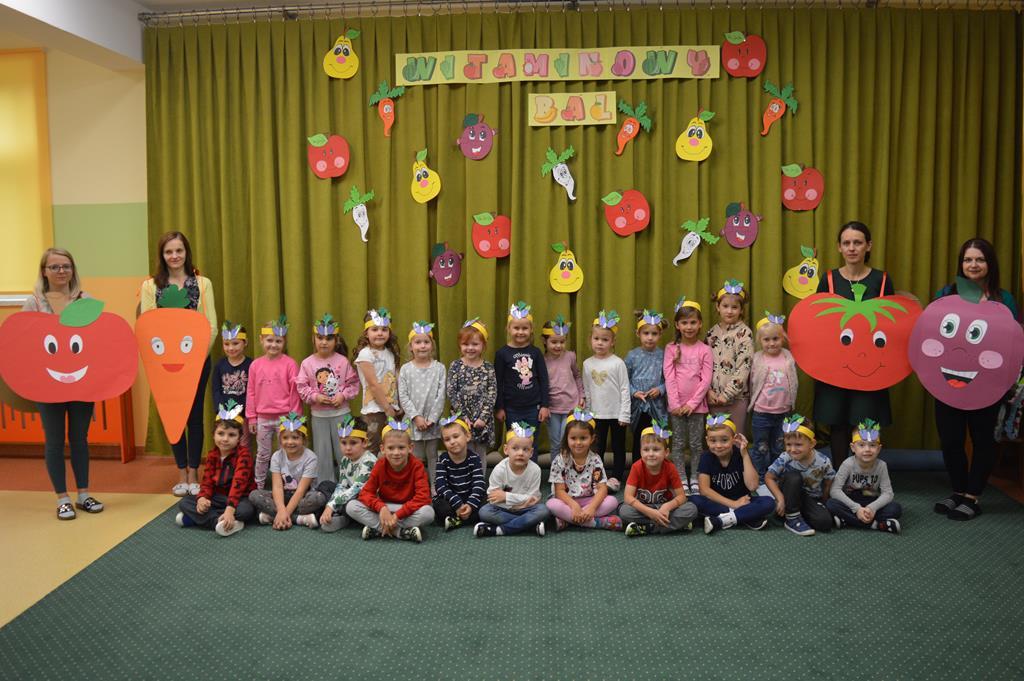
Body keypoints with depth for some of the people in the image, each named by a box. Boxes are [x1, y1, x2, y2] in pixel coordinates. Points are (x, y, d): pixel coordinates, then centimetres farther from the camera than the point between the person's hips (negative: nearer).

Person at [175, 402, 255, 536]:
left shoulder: (243, 454, -17)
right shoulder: (212, 455, 2)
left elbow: (238, 482, -28)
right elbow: (207, 481, 0)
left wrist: (230, 509, -40)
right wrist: (202, 498, -25)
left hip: (239, 498, -5)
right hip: (218, 497, 5)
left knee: (246, 510, -38)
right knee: (184, 502, -10)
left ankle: (196, 518, -23)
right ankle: (220, 522, -28)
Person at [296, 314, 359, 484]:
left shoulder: (342, 361, -4)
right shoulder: (307, 363, -4)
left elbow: (353, 383, -1)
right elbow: (302, 387, -2)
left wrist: (343, 395, -16)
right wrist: (315, 397, -16)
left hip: (341, 412, -1)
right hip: (318, 414, 1)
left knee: (344, 449, 6)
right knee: (322, 452, 10)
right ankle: (325, 485, 22)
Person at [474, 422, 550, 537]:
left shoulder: (535, 470, -15)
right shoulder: (499, 470, -16)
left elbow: (532, 497, -14)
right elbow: (493, 497, -19)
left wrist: (506, 496, -22)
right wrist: (523, 500, -26)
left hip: (525, 509, 0)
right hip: (503, 508, 0)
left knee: (543, 511, -29)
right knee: (484, 512, -28)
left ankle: (498, 530, -27)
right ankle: (532, 524, -25)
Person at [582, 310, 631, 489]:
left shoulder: (618, 363, -10)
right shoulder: (587, 364, 2)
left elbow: (625, 389, -8)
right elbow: (586, 390, 9)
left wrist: (624, 414, -11)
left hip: (616, 413, -3)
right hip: (597, 414, 3)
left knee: (618, 447, 8)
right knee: (597, 447, 10)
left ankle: (616, 477, 19)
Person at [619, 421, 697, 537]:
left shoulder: (670, 468, -13)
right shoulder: (637, 467, -17)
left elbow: (681, 496, -12)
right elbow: (628, 497, -23)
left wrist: (667, 507, -34)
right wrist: (651, 513, -35)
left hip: (663, 508, 1)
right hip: (642, 508, -1)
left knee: (691, 509, -25)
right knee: (624, 511, -33)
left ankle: (645, 528, -25)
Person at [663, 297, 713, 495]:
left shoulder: (704, 350, -1)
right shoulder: (671, 348, 0)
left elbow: (706, 380, -5)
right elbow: (669, 378, -5)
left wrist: (692, 403, -12)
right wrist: (675, 404, -11)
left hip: (696, 405, 0)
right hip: (676, 405, 0)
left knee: (696, 444, 6)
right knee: (678, 444, 5)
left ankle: (695, 480, 16)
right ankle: (682, 480, 13)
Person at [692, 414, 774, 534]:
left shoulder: (740, 455, -9)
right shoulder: (706, 457, -10)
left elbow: (752, 486, -20)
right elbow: (704, 489, -17)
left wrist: (745, 454, -22)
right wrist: (733, 504, -22)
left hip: (742, 501, 0)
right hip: (717, 503, 0)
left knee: (769, 502, -26)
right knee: (695, 501, -31)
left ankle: (720, 521, -27)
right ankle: (749, 518, -27)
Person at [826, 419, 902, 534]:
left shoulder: (881, 465, -10)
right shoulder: (848, 464, -16)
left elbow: (887, 493, -13)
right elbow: (835, 490, -22)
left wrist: (872, 508, -32)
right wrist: (856, 508, -31)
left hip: (871, 504, 2)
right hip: (850, 503, -1)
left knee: (896, 508, -23)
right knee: (831, 504, -31)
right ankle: (875, 523, -28)